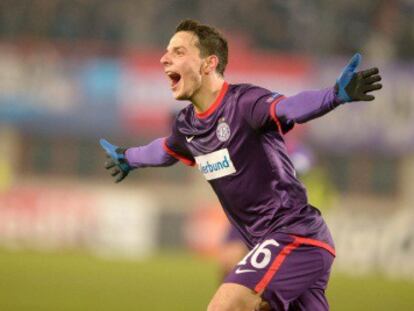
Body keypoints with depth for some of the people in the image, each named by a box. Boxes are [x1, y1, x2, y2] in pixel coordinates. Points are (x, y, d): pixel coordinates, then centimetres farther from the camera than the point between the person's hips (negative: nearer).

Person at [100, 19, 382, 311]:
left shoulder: (243, 102, -17)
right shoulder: (187, 125, 9)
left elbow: (287, 107, -39)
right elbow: (167, 150, 33)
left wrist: (336, 94, -58)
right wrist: (128, 158, 53)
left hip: (294, 235, -9)